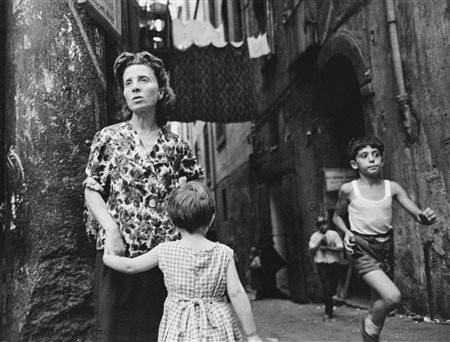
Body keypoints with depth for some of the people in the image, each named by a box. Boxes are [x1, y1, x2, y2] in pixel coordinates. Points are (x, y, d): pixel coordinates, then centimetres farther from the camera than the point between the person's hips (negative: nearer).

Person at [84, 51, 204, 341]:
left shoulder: (176, 146, 6)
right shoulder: (109, 137, 4)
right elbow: (91, 190, 2)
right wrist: (111, 228, -12)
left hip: (164, 256, 1)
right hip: (118, 252, -1)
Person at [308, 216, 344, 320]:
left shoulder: (334, 234, 1)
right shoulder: (315, 236, 4)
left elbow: (341, 248, -5)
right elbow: (311, 251, -4)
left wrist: (327, 248, -14)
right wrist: (320, 242, -14)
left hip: (334, 263, 1)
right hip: (321, 264, -1)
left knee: (333, 287, 7)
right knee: (326, 287, -12)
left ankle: (329, 311, 30)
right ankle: (328, 312, -5)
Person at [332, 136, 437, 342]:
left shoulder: (392, 188, -1)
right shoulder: (348, 190, -7)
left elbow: (418, 215, -3)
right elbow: (337, 217, 9)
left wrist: (425, 217, -26)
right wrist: (347, 232, -10)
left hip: (386, 247, 4)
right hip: (361, 248, -4)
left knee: (380, 303, 14)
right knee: (393, 297, -22)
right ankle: (370, 325, 8)